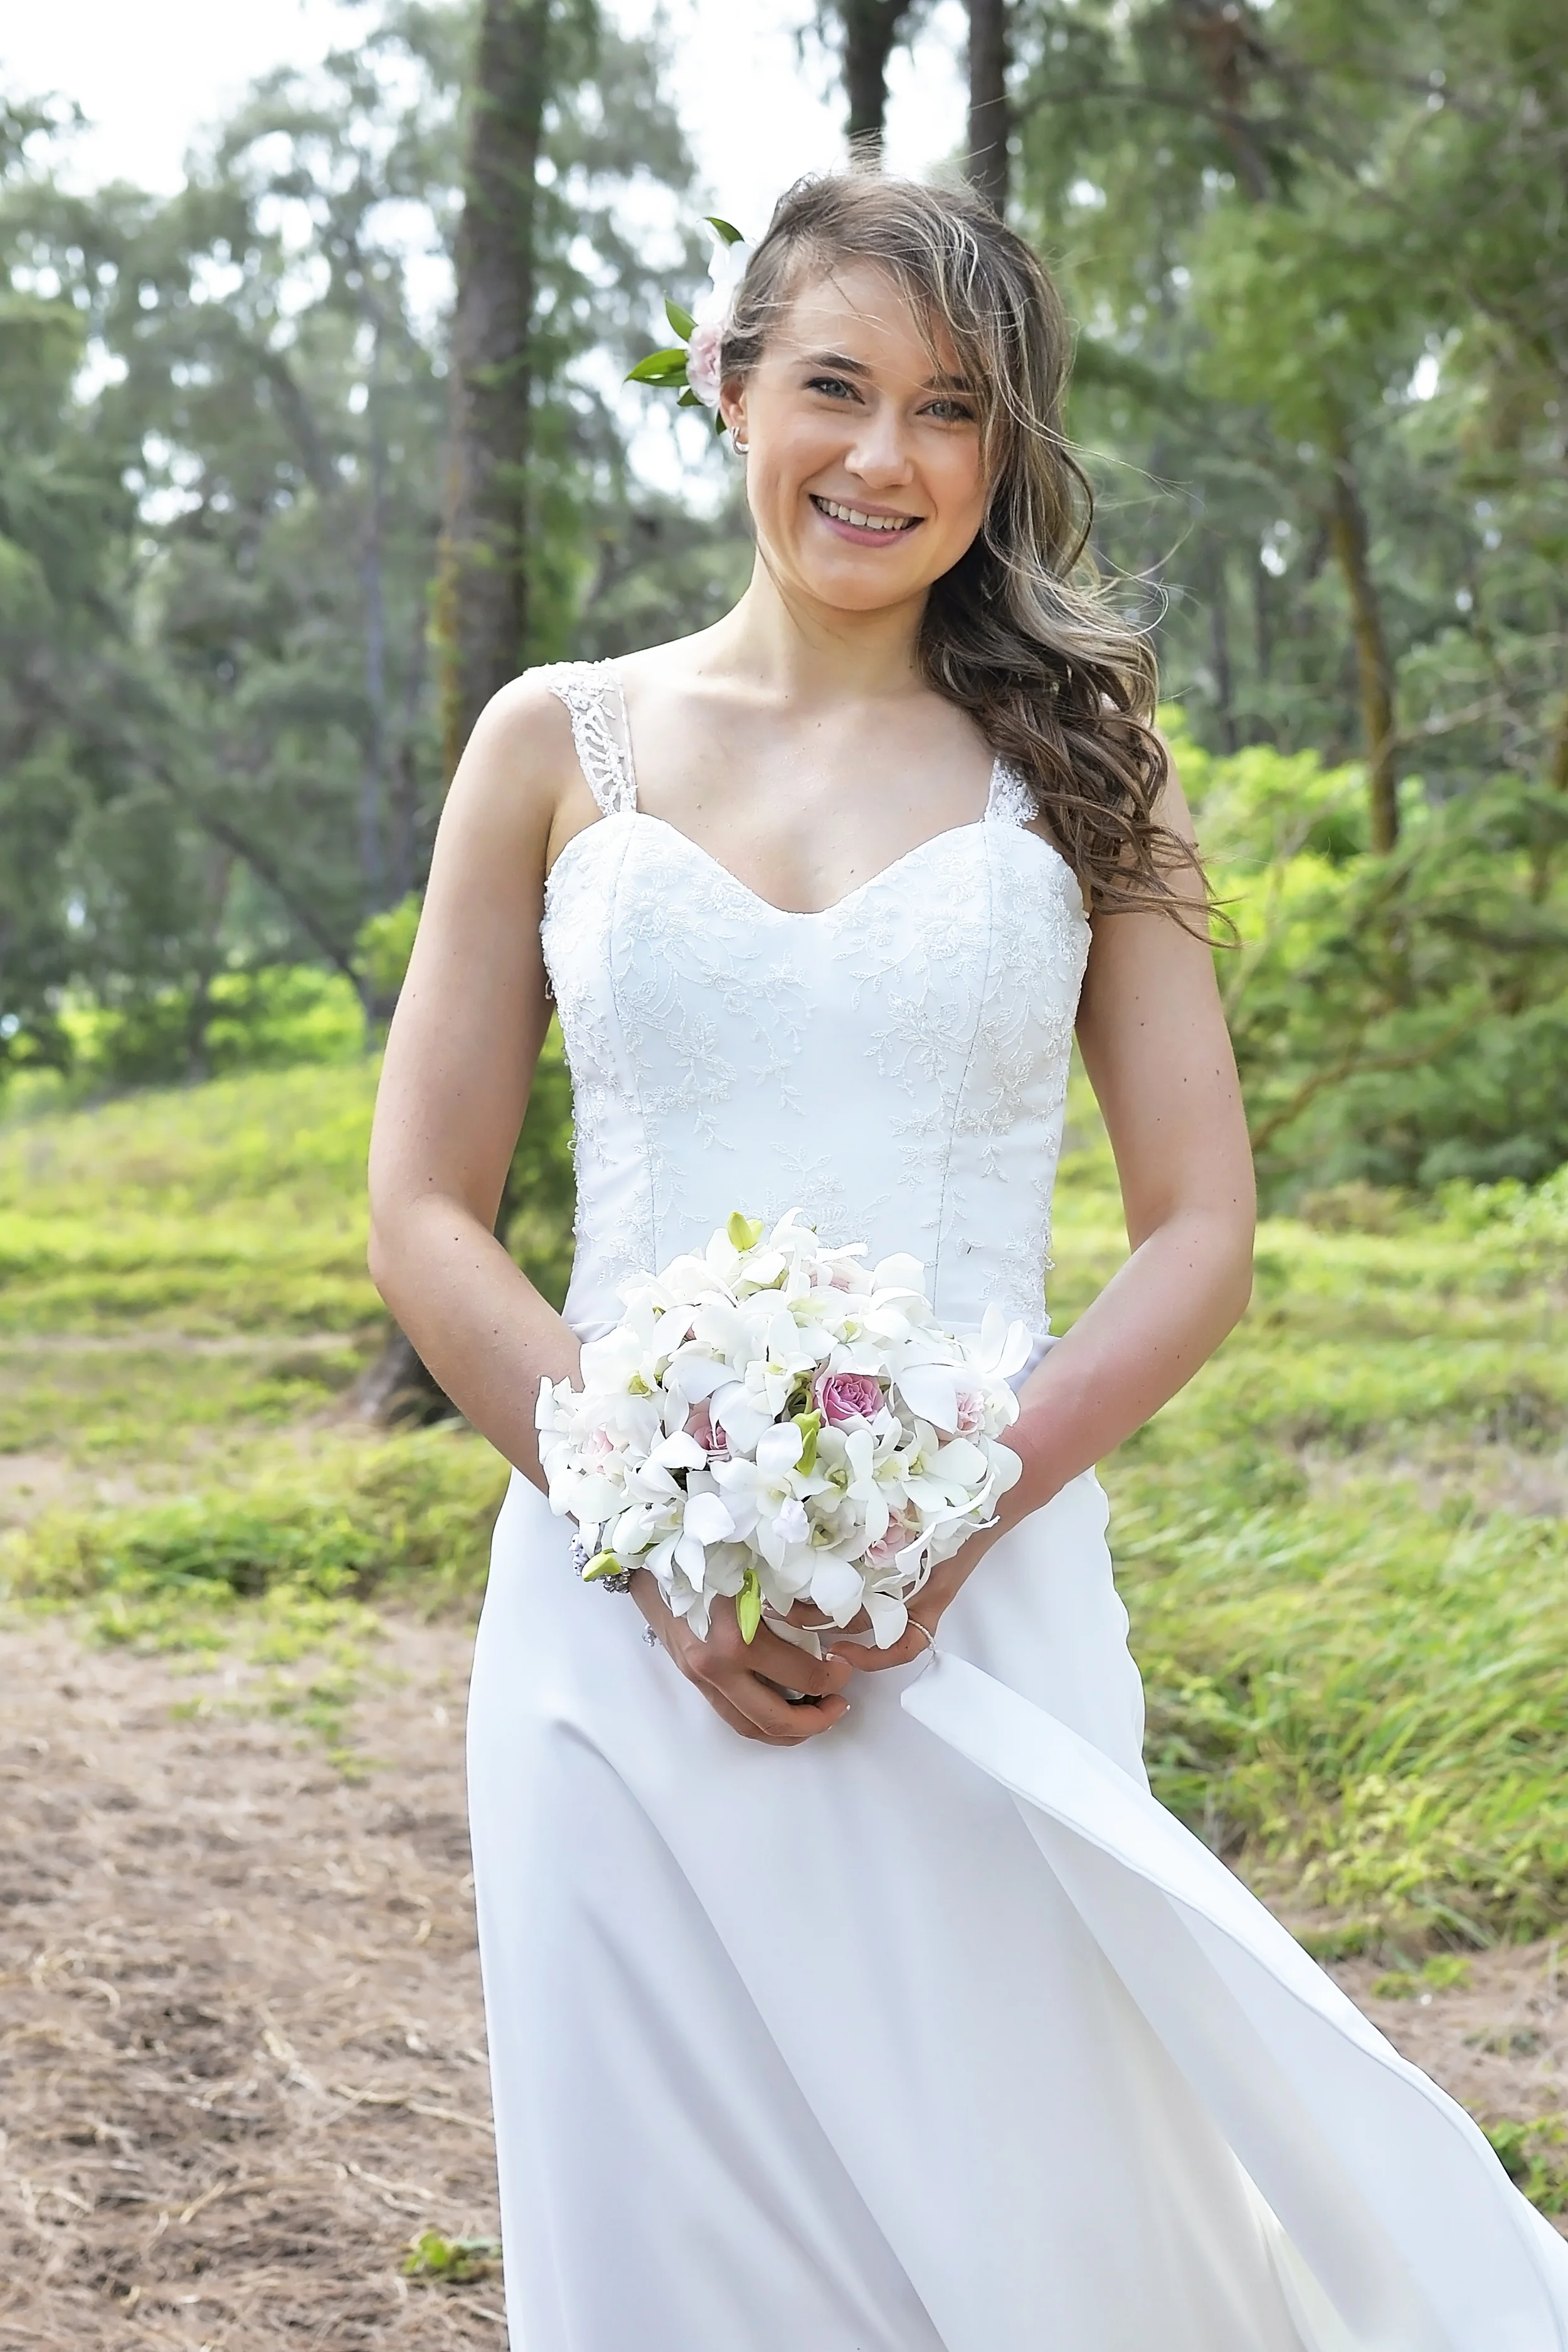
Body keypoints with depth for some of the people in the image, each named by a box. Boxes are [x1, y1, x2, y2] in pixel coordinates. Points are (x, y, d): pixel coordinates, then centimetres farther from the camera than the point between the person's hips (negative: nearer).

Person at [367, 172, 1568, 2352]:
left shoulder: (1064, 759, 7)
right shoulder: (562, 743, 6)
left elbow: (1202, 1231, 3)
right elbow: (424, 1216, 4)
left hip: (983, 1619, 0)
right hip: (624, 1620, 1)